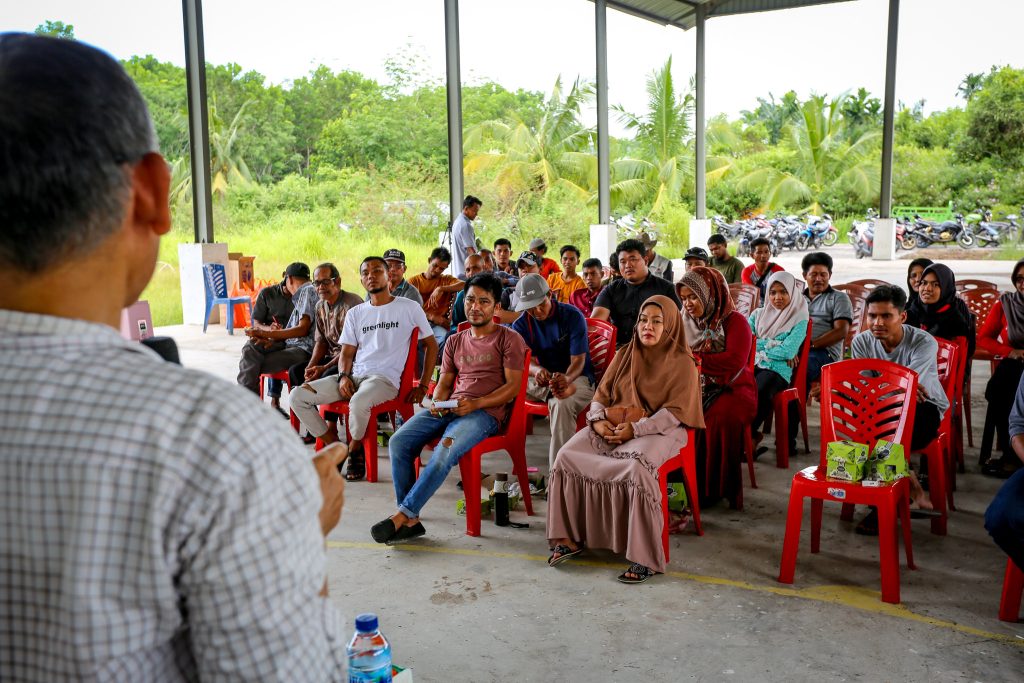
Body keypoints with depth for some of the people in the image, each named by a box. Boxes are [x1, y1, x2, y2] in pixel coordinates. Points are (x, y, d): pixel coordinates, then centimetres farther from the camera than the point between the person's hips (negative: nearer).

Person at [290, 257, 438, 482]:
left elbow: (431, 345, 8)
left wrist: (423, 386, 1)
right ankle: (334, 446, 1)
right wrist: (344, 376, -7)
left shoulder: (409, 308, 4)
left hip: (386, 378, -5)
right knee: (298, 395, -12)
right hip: (354, 376, 5)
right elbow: (347, 352, 16)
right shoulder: (356, 313, 17)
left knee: (358, 403, -39)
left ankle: (355, 448, -6)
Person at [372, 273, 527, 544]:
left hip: (486, 411, -6)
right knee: (398, 443, -18)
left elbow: (513, 386, -3)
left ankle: (403, 515, -23)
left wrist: (476, 403, -17)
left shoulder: (509, 339, 5)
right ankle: (410, 521, -15)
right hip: (449, 408, 6)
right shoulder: (455, 341, 23)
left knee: (444, 452, -34)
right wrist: (437, 403, -4)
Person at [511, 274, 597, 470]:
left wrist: (566, 379, -39)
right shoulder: (521, 325, 1)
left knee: (562, 404, -37)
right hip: (543, 380, 4)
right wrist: (537, 371, -38)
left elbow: (578, 361, -16)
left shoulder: (573, 316, -9)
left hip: (575, 377, -3)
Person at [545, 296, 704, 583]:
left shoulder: (682, 363, 0)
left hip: (657, 430, -5)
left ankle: (645, 558, -28)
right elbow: (602, 394, 15)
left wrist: (636, 428, -20)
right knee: (567, 455, -20)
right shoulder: (624, 354, 16)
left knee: (637, 467, -37)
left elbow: (676, 411, -9)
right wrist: (598, 419, -7)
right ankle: (569, 537, -8)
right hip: (612, 426, 5)